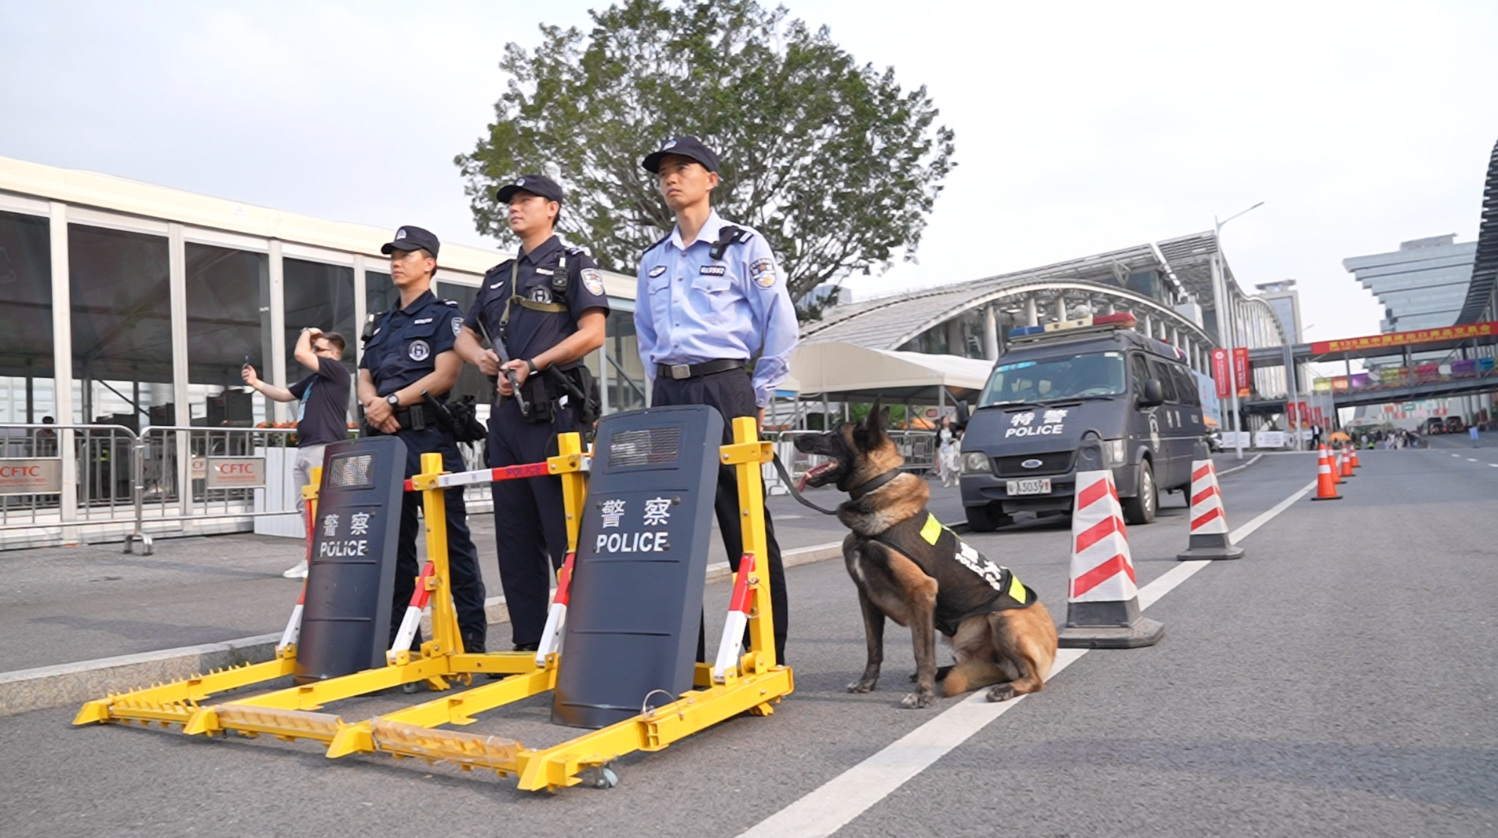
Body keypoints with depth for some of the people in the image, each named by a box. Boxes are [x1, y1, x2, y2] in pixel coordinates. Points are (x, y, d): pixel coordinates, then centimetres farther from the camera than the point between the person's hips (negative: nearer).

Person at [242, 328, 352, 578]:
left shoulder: (337, 370, -5)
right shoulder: (312, 379, 23)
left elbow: (300, 353, -10)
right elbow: (283, 394, 28)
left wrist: (308, 332, 8)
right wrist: (255, 383, 17)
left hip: (325, 448, -10)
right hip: (305, 449, 10)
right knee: (306, 506, 11)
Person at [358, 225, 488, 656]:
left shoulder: (444, 315, 4)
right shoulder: (381, 324, 24)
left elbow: (445, 374, -9)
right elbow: (364, 378, 16)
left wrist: (393, 400, -13)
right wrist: (372, 403, -6)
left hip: (430, 437, -7)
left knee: (451, 537, -5)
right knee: (393, 537, 9)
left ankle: (472, 635, -1)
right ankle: (398, 635, 17)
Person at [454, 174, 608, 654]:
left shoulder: (572, 264, 3)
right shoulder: (498, 276, 23)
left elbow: (592, 332, -9)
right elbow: (465, 336, 23)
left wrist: (533, 365, -16)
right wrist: (481, 357, 0)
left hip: (552, 410, -7)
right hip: (505, 411, 8)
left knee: (564, 532, -8)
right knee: (514, 533, 8)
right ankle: (527, 641, 16)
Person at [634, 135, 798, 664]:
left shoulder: (743, 245, 1)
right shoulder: (653, 260, 17)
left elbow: (782, 325, -2)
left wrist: (759, 397, -1)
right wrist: (661, 389, 15)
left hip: (724, 388, -5)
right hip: (668, 395, 6)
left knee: (746, 524, -5)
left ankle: (768, 653, 4)